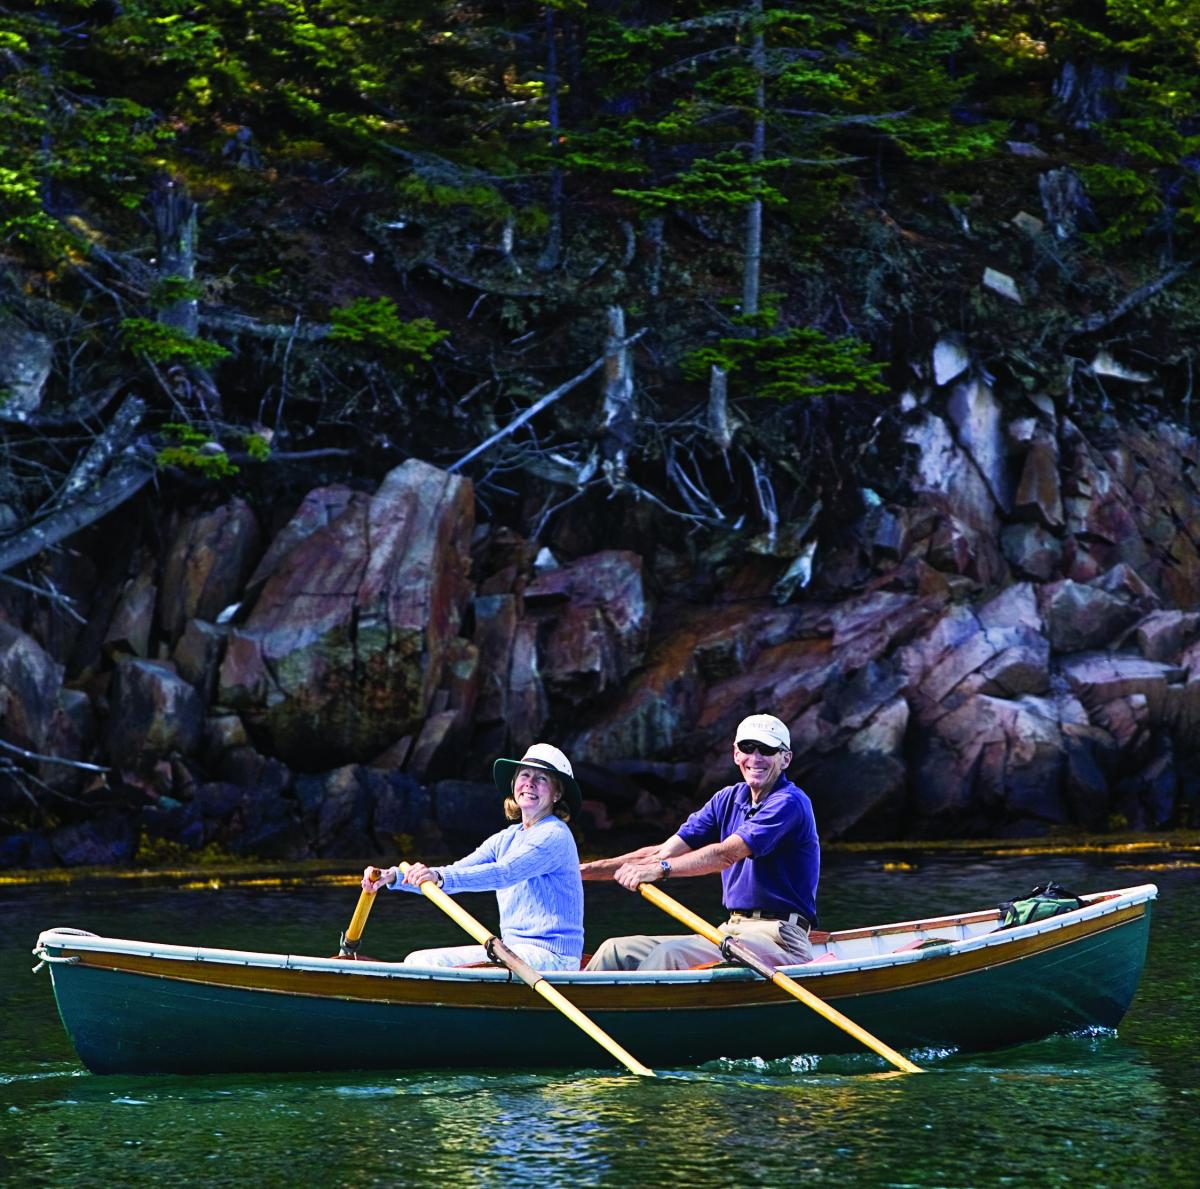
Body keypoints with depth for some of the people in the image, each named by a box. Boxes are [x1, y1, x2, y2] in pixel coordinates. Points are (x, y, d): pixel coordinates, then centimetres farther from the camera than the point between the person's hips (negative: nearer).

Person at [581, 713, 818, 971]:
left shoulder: (790, 803, -10)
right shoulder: (728, 800, 14)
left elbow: (726, 854, -23)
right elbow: (663, 852, 7)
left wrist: (660, 869, -35)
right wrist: (585, 870, -3)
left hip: (779, 939, -8)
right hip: (731, 930, 8)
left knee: (670, 955, -31)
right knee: (617, 951, -5)